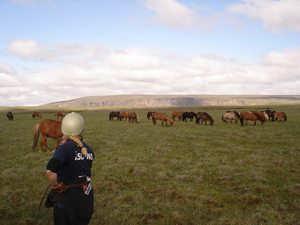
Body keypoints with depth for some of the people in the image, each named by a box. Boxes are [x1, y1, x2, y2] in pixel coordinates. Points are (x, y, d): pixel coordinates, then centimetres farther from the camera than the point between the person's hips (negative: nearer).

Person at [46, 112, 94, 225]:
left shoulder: (65, 148, -22)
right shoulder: (87, 149, -2)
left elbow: (50, 171, -35)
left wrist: (55, 185, -20)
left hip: (67, 197, -5)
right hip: (86, 194, 5)